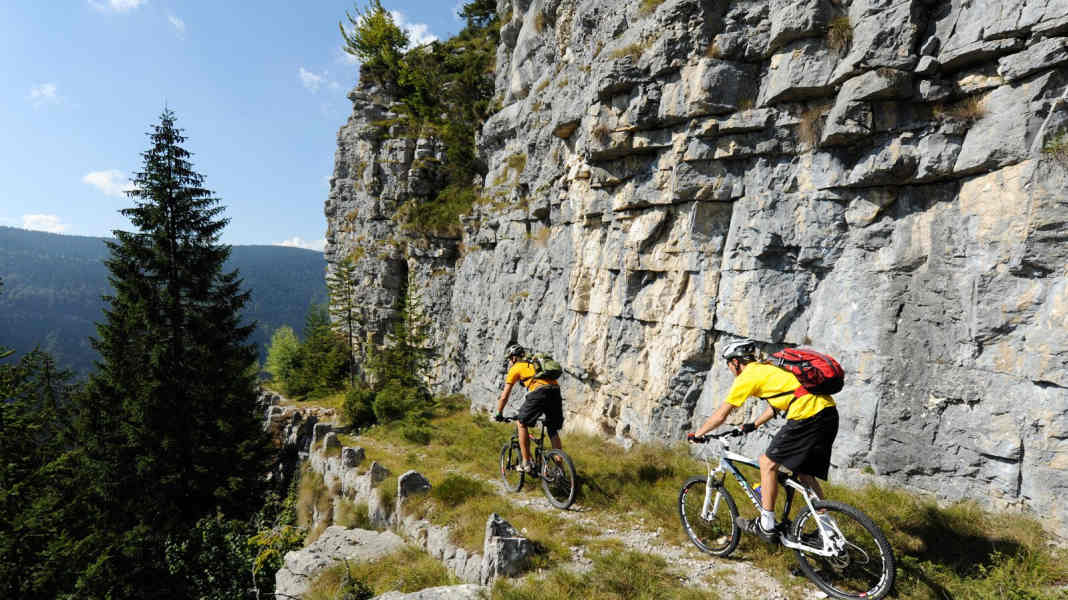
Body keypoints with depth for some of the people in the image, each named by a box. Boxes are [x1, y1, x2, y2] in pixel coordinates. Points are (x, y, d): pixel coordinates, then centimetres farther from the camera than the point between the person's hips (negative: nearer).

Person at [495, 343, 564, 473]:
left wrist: (499, 414, 33)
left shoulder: (515, 368, 18)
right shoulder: (534, 364, 36)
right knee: (553, 431, 18)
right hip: (556, 391, 6)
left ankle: (526, 463, 11)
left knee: (521, 423, 12)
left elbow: (504, 396, 19)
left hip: (539, 392, -6)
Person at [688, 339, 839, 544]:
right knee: (804, 472, 18)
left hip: (807, 415, -9)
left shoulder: (747, 376, 0)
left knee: (768, 462, 3)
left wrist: (697, 434, 18)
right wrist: (753, 425, 46)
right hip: (829, 412, 9)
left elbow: (720, 415, 5)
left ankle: (767, 526, 9)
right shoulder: (768, 367, 25)